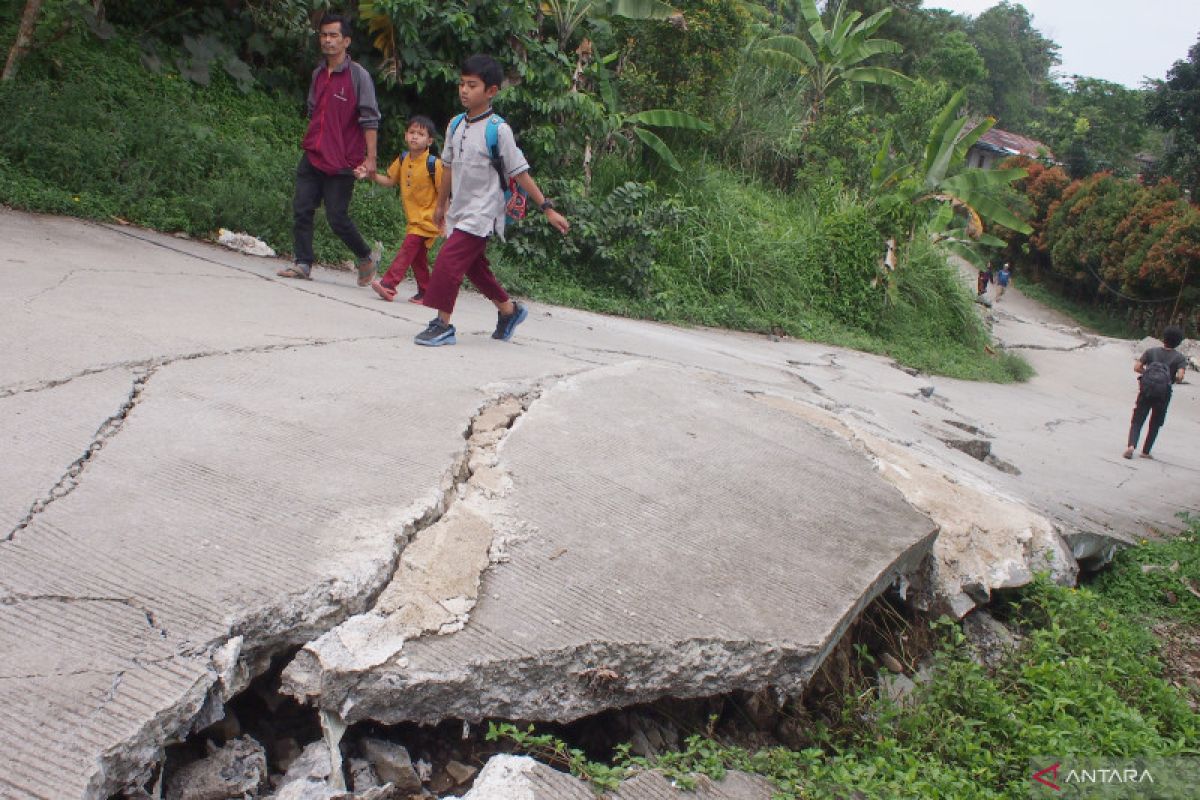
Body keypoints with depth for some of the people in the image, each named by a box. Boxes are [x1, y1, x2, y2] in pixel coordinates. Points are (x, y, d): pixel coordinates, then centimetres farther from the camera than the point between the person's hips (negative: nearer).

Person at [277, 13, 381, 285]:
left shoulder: (358, 75, -7)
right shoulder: (318, 73, 12)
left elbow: (369, 119, -9)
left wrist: (370, 158, -15)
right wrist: (310, 144, 20)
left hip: (341, 162, -6)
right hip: (312, 158, 6)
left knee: (337, 217, -5)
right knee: (301, 210, 1)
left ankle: (367, 257, 16)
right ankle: (303, 264, 9)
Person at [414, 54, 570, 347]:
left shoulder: (498, 130, -14)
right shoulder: (455, 125, 5)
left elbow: (520, 172, -10)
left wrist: (548, 209, -11)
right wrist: (441, 204, 25)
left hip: (482, 214, -7)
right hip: (460, 211, 7)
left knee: (448, 260, -15)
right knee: (473, 266, 16)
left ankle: (443, 324, -5)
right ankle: (510, 310, 36)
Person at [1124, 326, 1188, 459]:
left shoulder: (1151, 352, 3)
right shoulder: (1180, 358, -1)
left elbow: (1137, 367, -3)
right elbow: (1180, 377, -13)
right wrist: (1172, 379, 9)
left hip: (1146, 390, 0)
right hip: (1163, 393, 0)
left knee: (1137, 421, 2)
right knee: (1155, 425, 15)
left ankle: (1131, 445, -20)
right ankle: (1146, 451, 15)